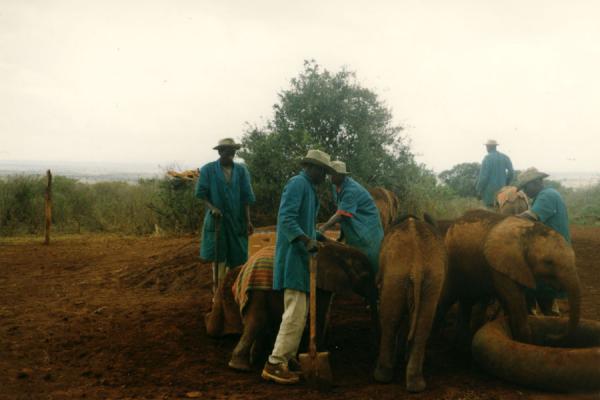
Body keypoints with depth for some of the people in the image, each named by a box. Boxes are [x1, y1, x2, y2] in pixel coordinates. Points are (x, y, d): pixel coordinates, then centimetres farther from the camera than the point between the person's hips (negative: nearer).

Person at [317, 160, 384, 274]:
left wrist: (323, 228, -39)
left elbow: (341, 214, -33)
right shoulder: (336, 186, 1)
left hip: (366, 226, -9)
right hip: (352, 227, 9)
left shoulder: (351, 189, -28)